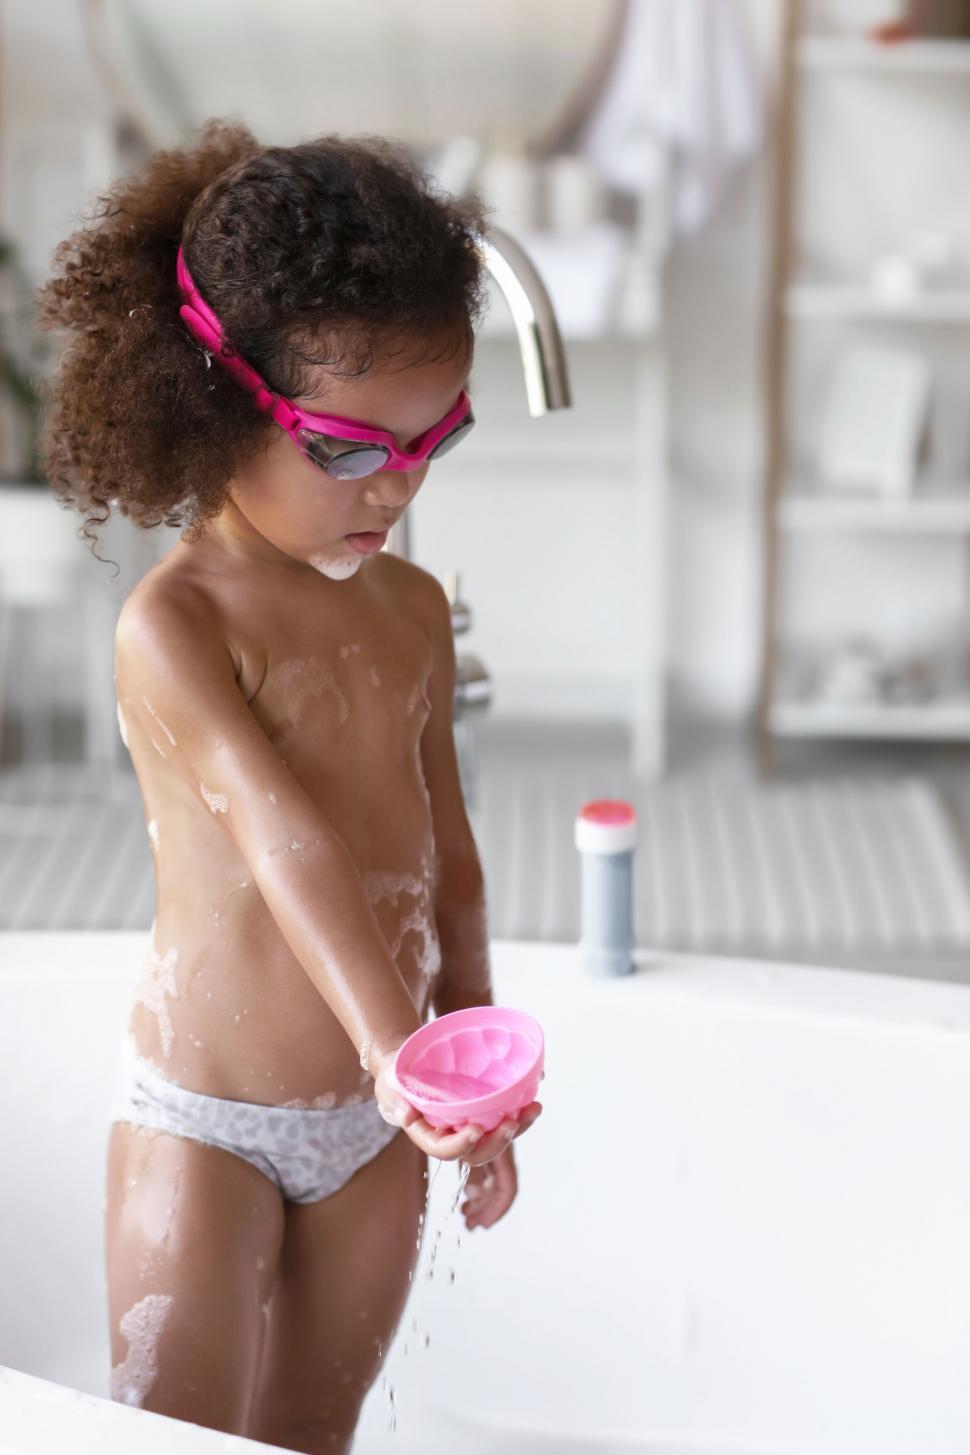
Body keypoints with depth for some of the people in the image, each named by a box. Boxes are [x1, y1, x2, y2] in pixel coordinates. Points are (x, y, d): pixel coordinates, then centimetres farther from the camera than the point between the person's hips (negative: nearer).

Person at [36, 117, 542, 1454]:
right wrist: (393, 1040, -44)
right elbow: (281, 832, -32)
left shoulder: (413, 608, 4)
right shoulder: (171, 623, -17)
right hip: (205, 1120, -5)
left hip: (370, 1124, 6)